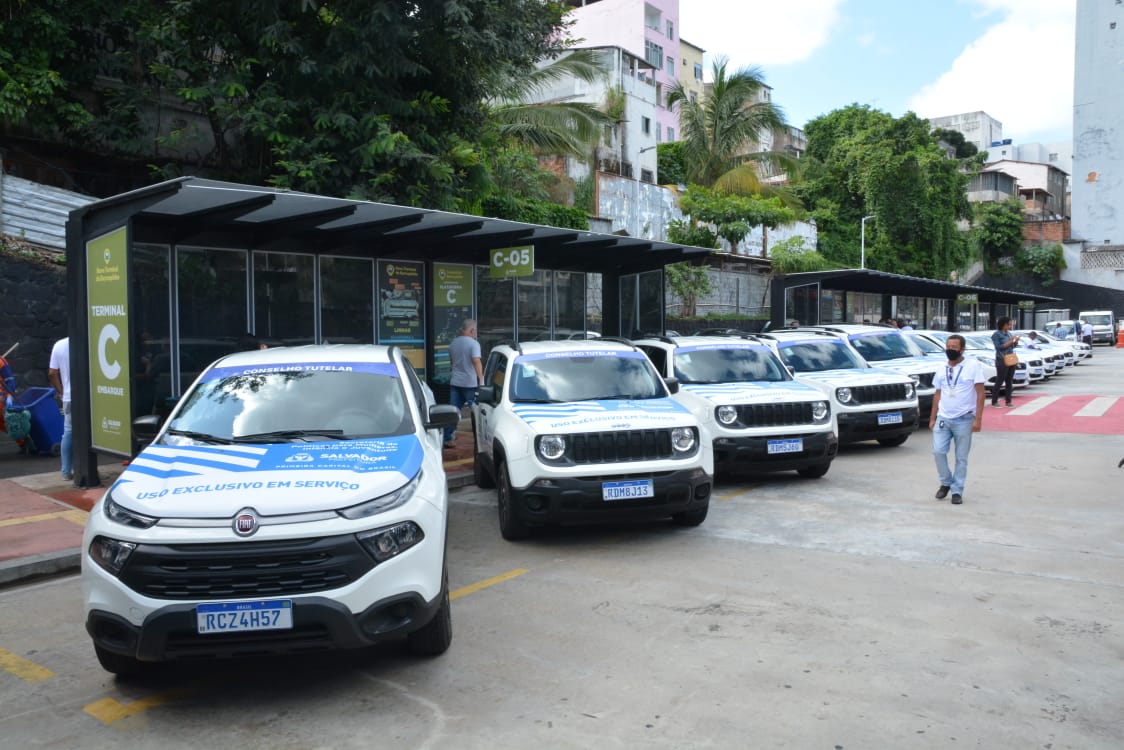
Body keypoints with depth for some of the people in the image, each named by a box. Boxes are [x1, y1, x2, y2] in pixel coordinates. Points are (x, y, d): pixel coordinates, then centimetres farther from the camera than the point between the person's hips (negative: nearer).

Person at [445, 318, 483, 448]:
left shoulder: (453, 343, 11)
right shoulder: (473, 343, -12)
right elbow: (476, 361, -22)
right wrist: (481, 378, -20)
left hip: (455, 382, 6)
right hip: (470, 383, -6)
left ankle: (447, 438, 0)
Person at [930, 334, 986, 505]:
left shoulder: (973, 366, -3)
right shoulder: (942, 371, 12)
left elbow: (980, 394, -6)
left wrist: (978, 419, -13)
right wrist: (932, 418, 11)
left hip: (964, 420, -4)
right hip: (943, 418, 4)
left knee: (961, 458, 2)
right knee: (938, 451, -7)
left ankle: (957, 491, 12)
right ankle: (945, 482, 15)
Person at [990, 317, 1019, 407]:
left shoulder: (1009, 333, 12)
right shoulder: (996, 334, -8)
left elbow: (1013, 346, 19)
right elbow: (999, 347, -16)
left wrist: (1016, 341, -1)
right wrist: (1010, 342, -18)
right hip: (1002, 361, -7)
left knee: (1009, 381, 8)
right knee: (999, 381, -5)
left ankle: (1008, 401, 13)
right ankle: (994, 401, 2)